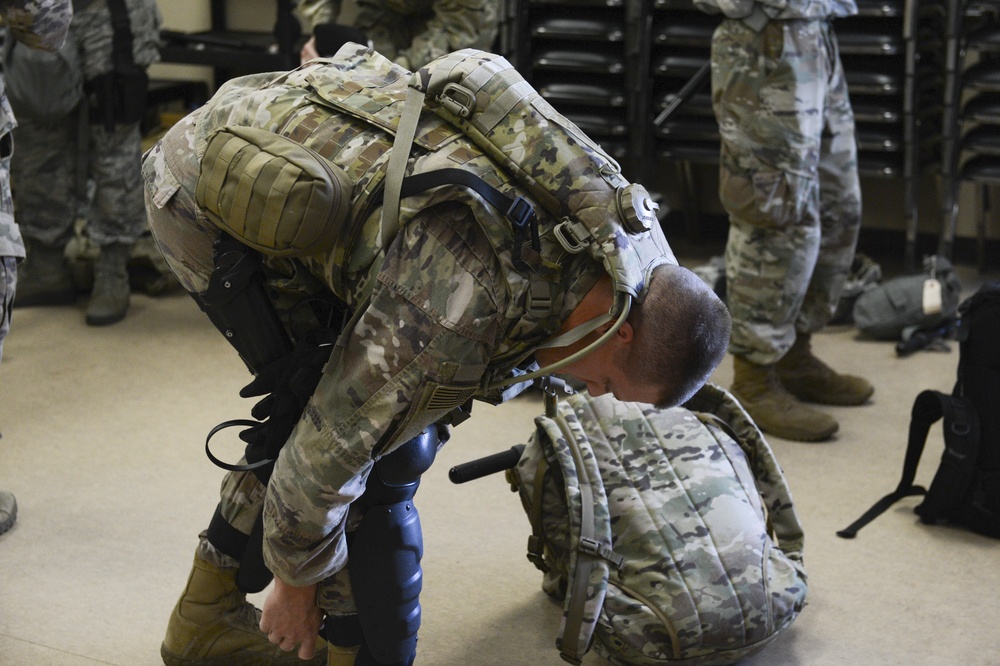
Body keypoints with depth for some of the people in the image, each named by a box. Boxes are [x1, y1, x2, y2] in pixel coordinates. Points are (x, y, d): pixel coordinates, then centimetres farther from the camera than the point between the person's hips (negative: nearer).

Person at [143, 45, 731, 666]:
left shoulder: (608, 202, -7)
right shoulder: (459, 316, -33)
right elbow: (325, 456, -20)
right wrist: (298, 585, -3)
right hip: (209, 197, -9)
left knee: (312, 402, 17)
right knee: (383, 449, -8)